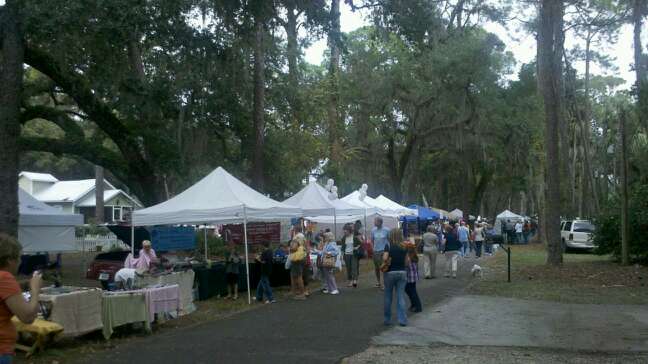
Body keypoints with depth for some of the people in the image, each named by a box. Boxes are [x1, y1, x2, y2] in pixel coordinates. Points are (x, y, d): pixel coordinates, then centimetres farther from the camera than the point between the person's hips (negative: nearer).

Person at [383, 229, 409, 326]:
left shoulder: (388, 246, -9)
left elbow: (384, 258, -21)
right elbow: (406, 262, 0)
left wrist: (387, 263, -2)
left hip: (390, 272, -2)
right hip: (402, 272, 2)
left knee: (388, 297, 10)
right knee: (401, 297, 5)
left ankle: (387, 319, 18)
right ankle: (402, 320, 3)